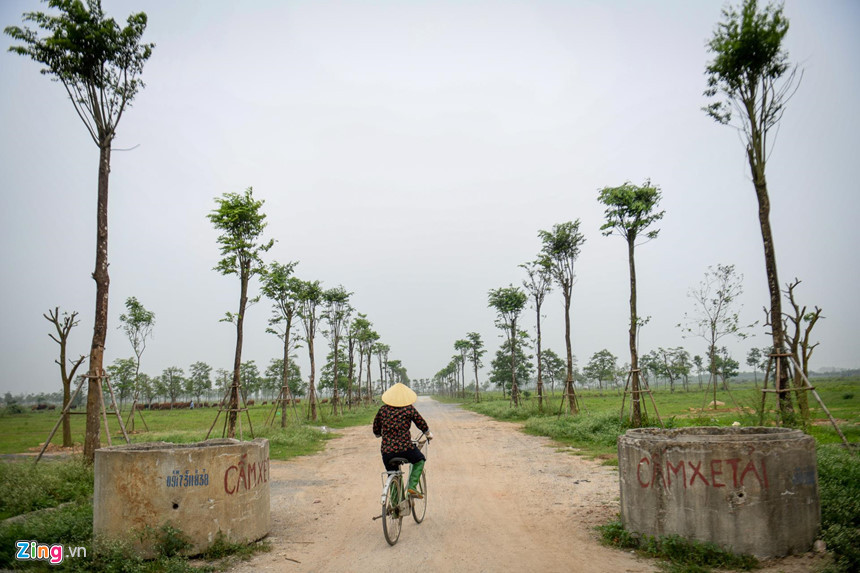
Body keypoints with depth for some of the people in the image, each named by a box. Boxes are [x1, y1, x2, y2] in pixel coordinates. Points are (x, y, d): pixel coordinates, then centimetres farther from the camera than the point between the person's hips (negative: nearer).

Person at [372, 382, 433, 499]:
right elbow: (422, 424, 8)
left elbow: (376, 431, 16)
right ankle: (412, 486, 10)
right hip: (405, 448, -3)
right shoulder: (409, 409, 0)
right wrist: (428, 434, 29)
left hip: (387, 451, 3)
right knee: (420, 460, 26)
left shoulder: (383, 410, 7)